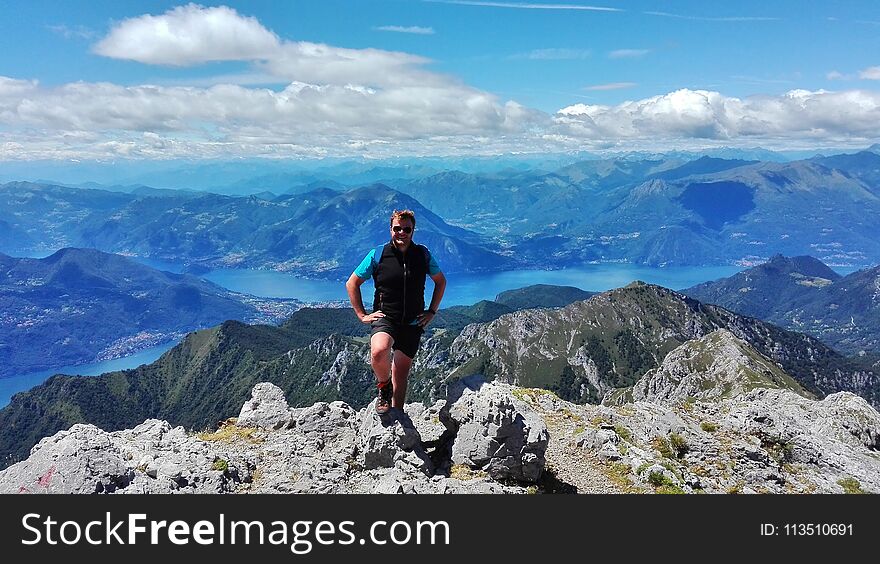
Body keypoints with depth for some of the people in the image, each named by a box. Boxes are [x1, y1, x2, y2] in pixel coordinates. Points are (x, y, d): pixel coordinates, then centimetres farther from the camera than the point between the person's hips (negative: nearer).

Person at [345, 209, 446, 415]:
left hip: (413, 323, 2)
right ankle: (384, 386, -2)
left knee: (401, 374, 7)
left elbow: (441, 282, 18)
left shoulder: (423, 255, 3)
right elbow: (352, 283, 5)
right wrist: (362, 315, 0)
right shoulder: (378, 255, -3)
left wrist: (432, 311, 11)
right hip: (385, 319, -2)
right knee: (379, 352, -32)